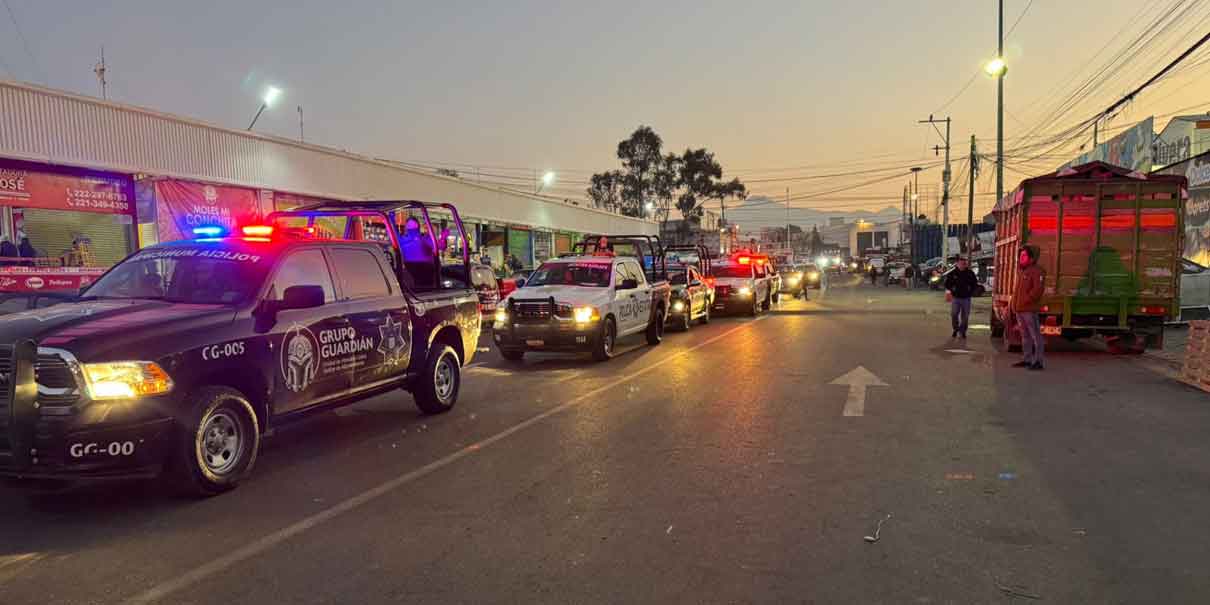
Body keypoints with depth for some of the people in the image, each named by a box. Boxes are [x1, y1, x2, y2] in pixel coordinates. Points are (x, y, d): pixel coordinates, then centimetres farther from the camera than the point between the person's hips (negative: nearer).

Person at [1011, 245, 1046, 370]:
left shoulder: (1036, 271, -6)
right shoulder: (1021, 272, 21)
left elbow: (1037, 289, -17)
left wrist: (1025, 301, -17)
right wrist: (1014, 305, 15)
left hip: (1030, 310, -9)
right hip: (1019, 310, 9)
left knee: (1035, 335, -8)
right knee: (1025, 336, 12)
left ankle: (1038, 361, -9)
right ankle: (1027, 360, 17)